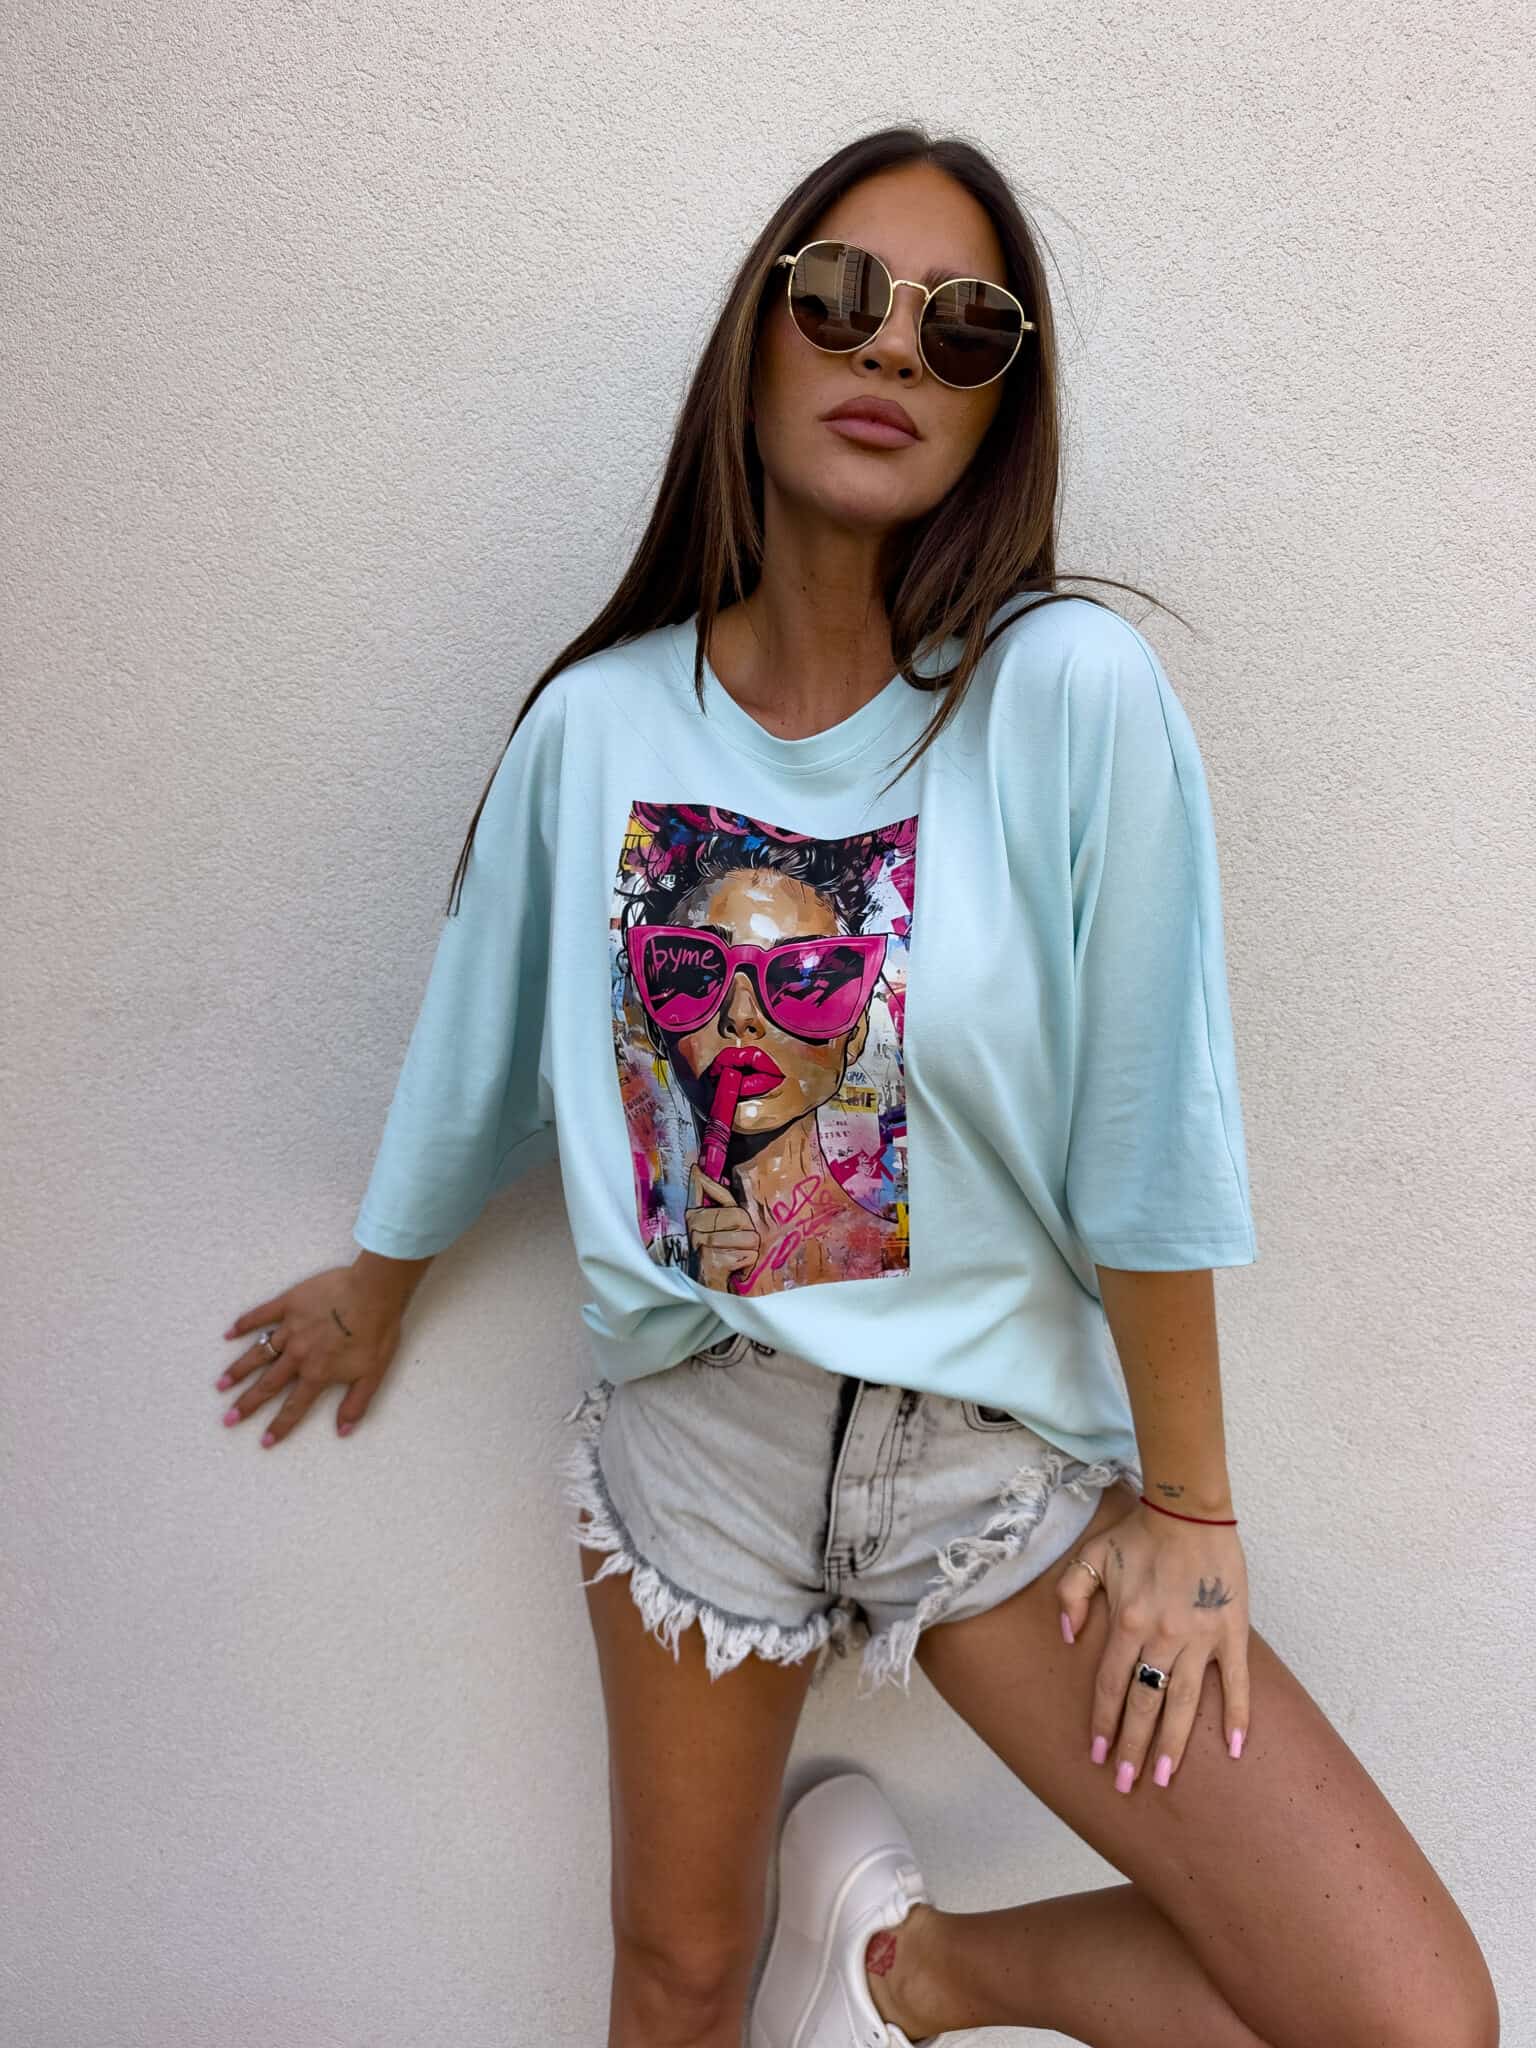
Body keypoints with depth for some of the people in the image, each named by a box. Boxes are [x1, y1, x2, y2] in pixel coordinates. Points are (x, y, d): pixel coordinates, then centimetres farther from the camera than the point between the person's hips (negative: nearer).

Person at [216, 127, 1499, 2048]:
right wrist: (376, 1289, 22)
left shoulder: (1075, 691, -17)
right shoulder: (599, 721, -7)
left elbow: (1148, 1136, -13)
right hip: (691, 1424, 2)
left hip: (1004, 1442, -1)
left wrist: (1187, 1502, -5)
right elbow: (478, 1048, 8)